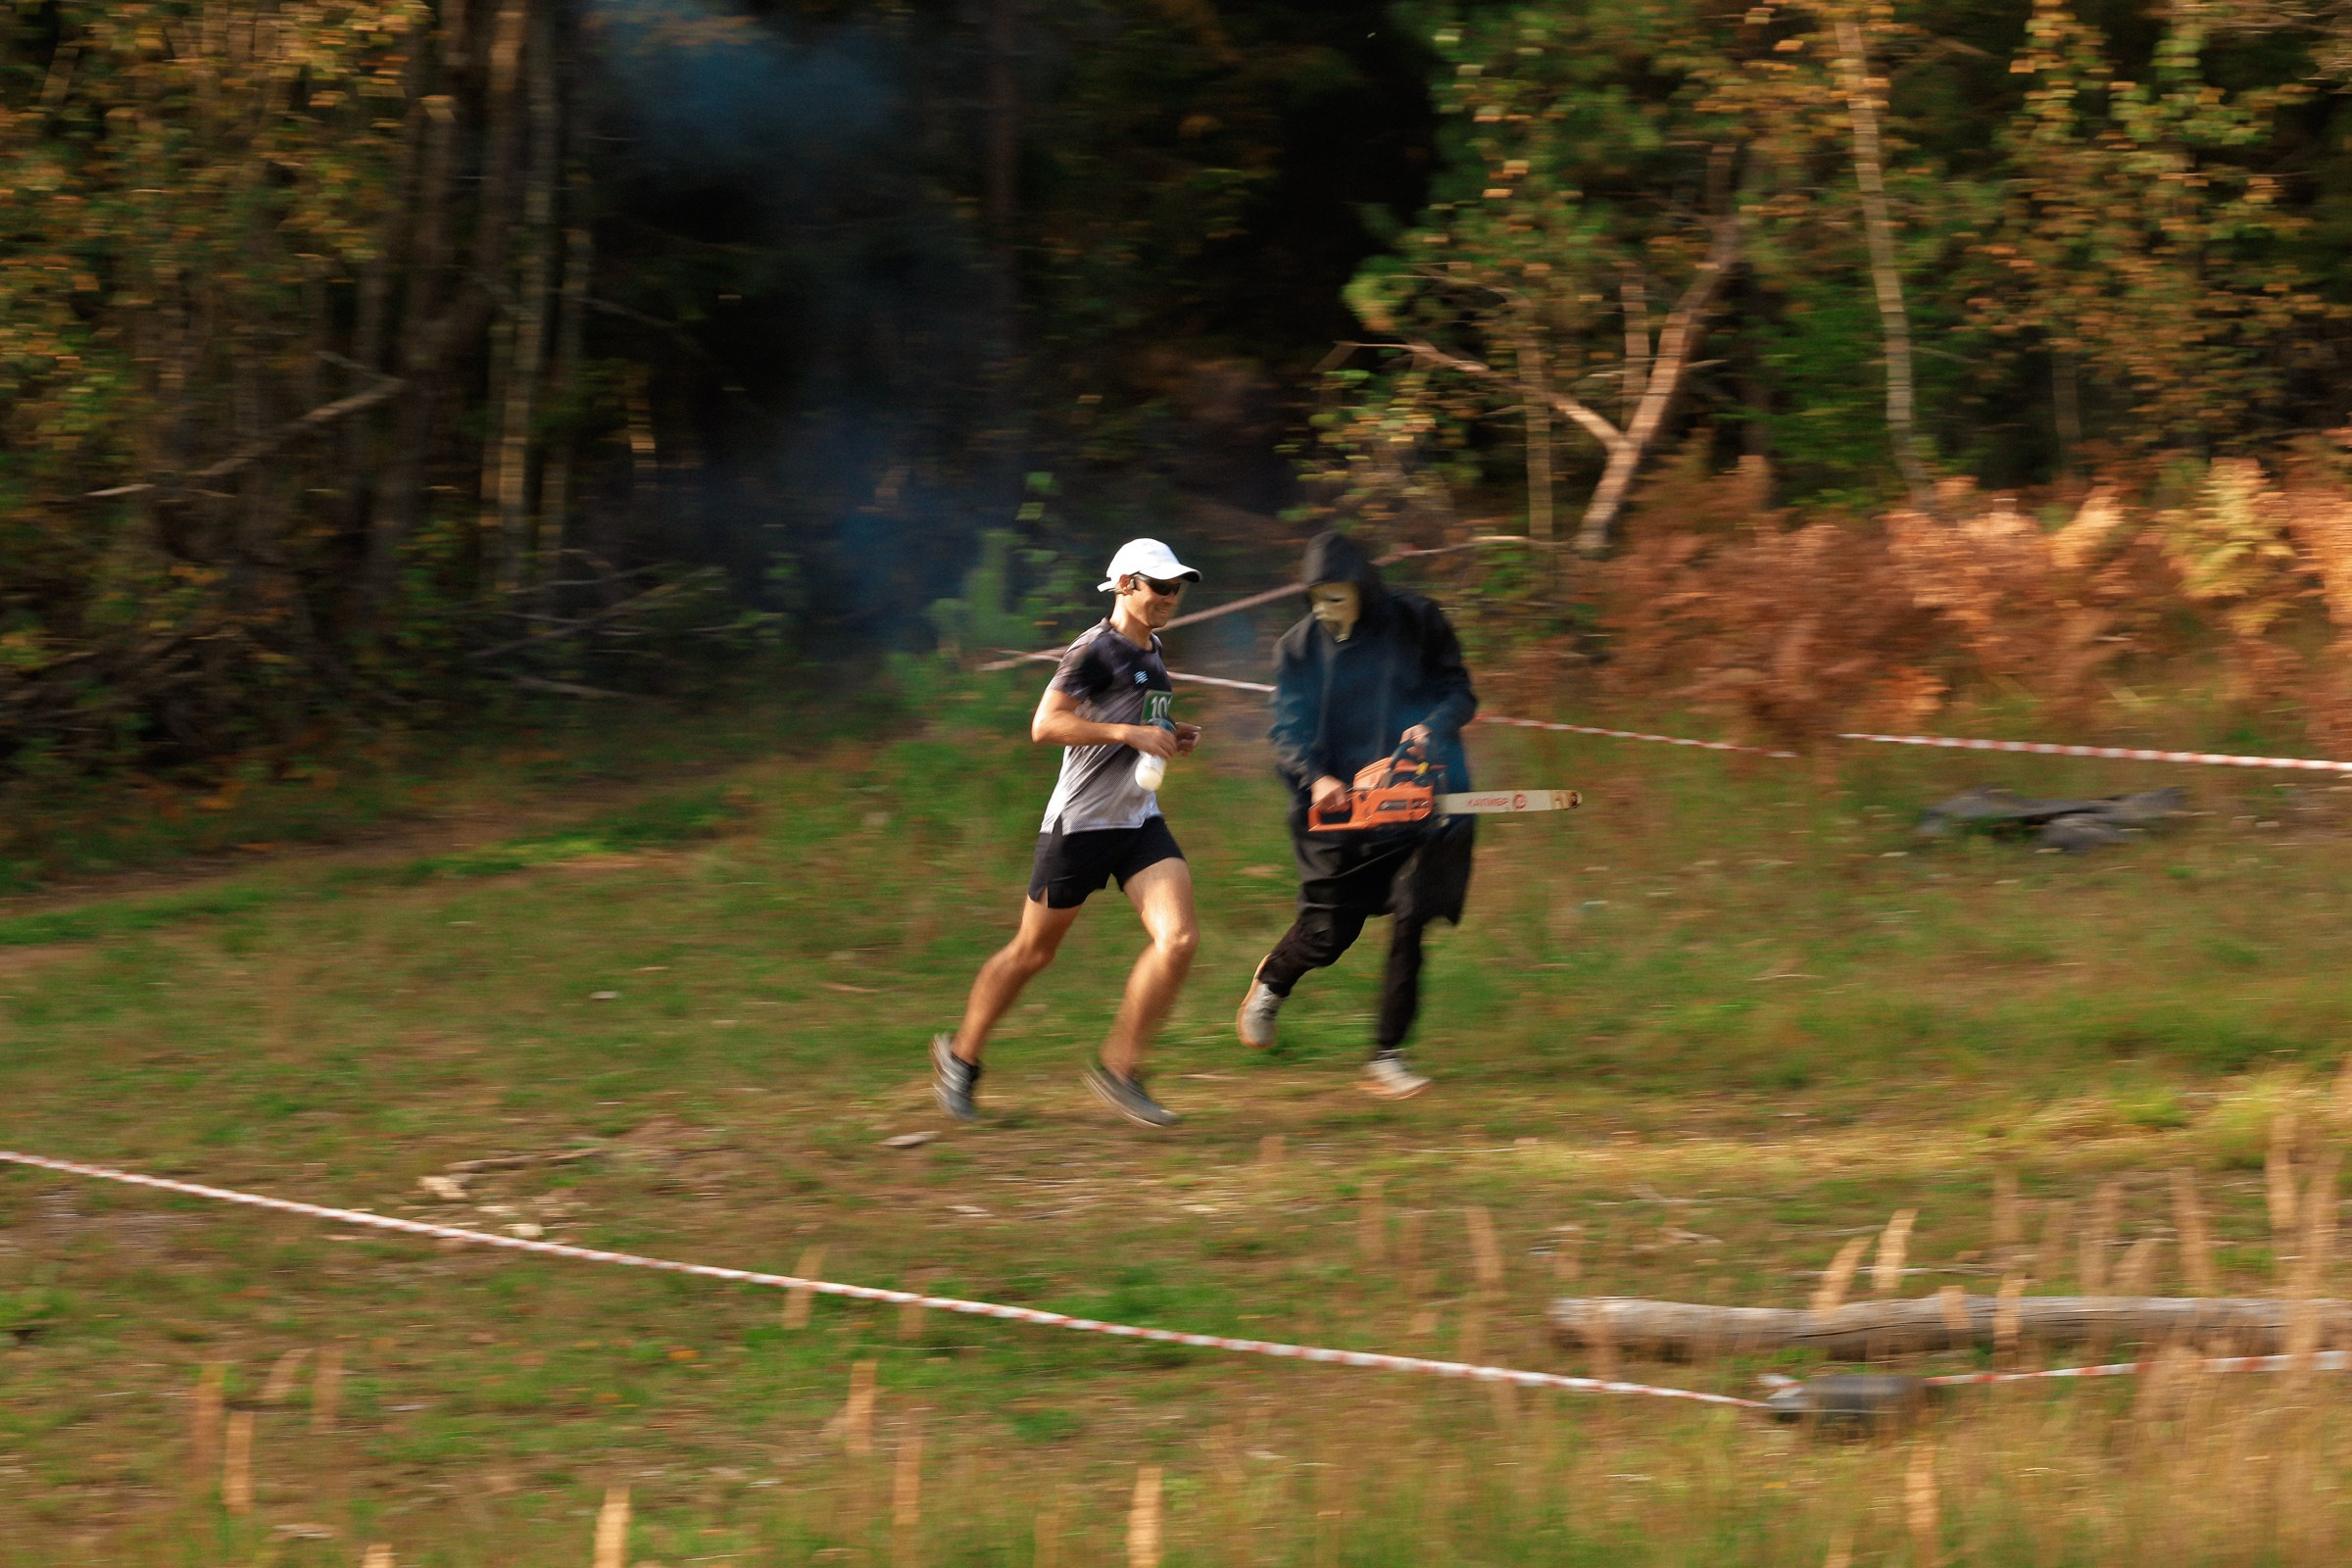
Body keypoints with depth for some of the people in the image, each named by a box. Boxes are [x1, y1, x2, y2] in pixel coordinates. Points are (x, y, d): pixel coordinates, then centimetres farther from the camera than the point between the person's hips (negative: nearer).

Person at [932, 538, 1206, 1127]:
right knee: (1032, 952, 6)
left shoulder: (1151, 649, 12)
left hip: (1140, 822, 7)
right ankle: (960, 1055, 27)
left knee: (1179, 939, -12)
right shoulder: (1095, 651, -15)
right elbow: (1045, 725, -23)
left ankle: (1119, 1069, -1)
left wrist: (1170, 736, 10)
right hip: (1080, 823, -7)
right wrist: (1130, 733, -26)